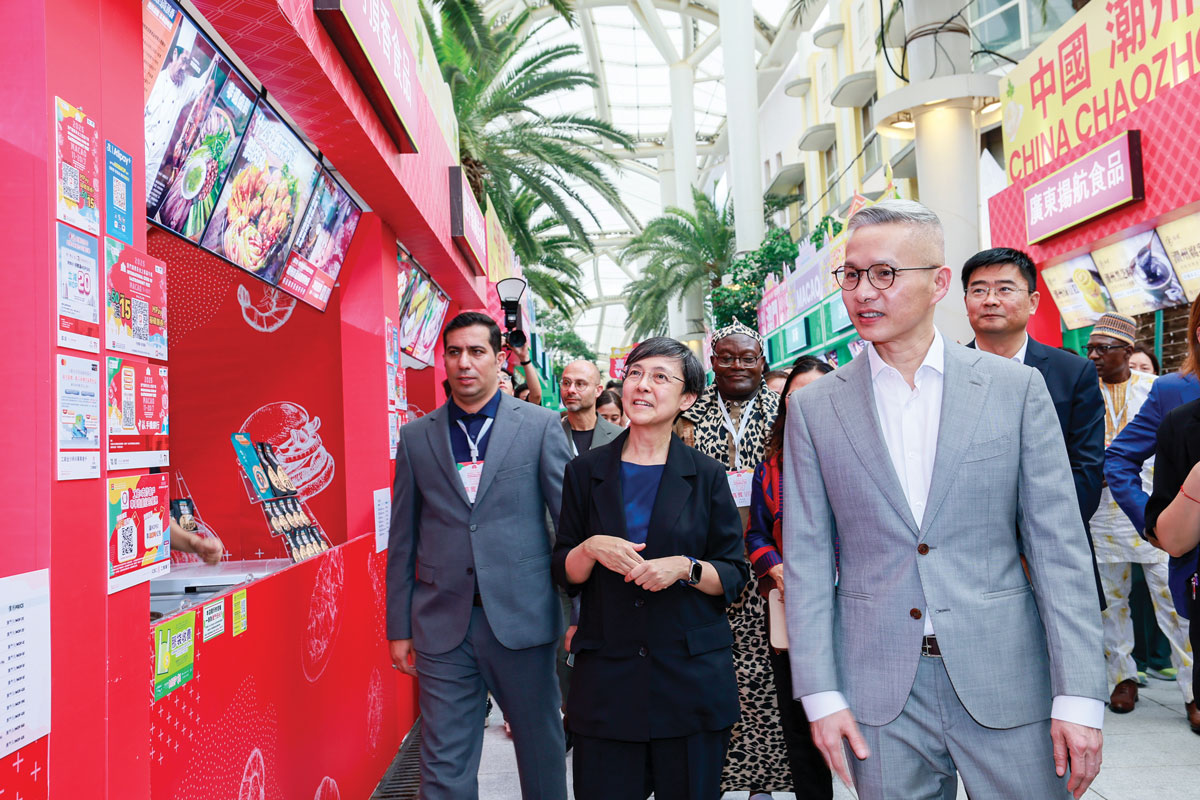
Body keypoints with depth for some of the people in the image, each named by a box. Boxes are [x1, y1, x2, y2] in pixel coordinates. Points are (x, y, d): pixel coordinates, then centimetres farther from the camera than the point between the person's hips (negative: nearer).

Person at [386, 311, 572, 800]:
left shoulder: (540, 426, 0)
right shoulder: (416, 437, 6)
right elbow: (402, 540, 9)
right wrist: (399, 627, 8)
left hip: (522, 616, -1)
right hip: (442, 625, 2)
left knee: (541, 749, 15)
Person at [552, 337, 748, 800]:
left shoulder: (706, 476, 2)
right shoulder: (585, 472, 4)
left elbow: (734, 576, 3)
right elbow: (565, 575, 7)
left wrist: (685, 568, -15)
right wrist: (590, 549, -13)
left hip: (692, 674, 0)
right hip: (605, 674, 1)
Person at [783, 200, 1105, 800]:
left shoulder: (1016, 388, -1)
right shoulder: (813, 406, 0)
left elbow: (1059, 546, -3)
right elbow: (806, 558, 0)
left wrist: (1078, 697, -8)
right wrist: (820, 694, -4)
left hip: (1007, 681, 0)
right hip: (879, 693, 1)